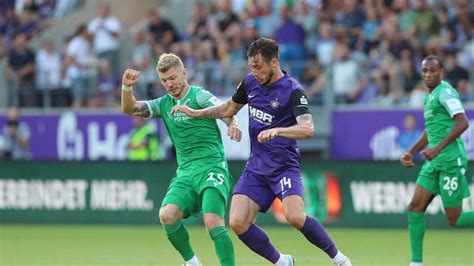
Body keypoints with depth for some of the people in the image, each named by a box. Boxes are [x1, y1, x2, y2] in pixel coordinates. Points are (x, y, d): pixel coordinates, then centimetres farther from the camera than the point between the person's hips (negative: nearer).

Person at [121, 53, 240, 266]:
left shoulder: (199, 96, -3)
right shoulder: (164, 104, 15)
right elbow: (130, 109, 11)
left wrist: (233, 125, -43)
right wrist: (127, 87, -9)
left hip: (212, 167, -5)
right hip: (185, 173, 5)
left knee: (213, 222, -24)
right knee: (166, 215, -19)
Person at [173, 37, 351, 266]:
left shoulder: (293, 91, -14)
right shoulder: (250, 83, 6)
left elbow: (307, 129, -28)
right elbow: (228, 109, 25)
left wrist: (277, 131, -43)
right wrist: (195, 113, 17)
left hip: (284, 166, -6)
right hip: (256, 167, 6)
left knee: (295, 217, -27)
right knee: (238, 223, -10)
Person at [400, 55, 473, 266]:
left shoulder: (445, 92, -10)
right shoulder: (430, 96, 18)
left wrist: (438, 147, -28)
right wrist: (411, 152, 22)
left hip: (450, 160, -9)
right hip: (434, 162, 9)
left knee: (455, 220, -7)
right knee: (415, 208, -1)